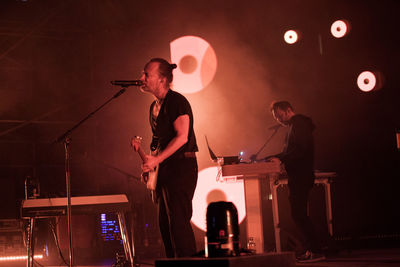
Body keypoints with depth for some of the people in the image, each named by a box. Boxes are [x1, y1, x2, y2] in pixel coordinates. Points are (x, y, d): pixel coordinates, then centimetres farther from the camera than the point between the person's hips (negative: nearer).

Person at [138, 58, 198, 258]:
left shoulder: (176, 101, -12)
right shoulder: (154, 106, 16)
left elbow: (182, 137, -20)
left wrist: (157, 160, -23)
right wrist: (149, 161, 10)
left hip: (182, 166, -9)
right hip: (164, 168, 10)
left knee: (178, 221, -12)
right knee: (165, 223, 11)